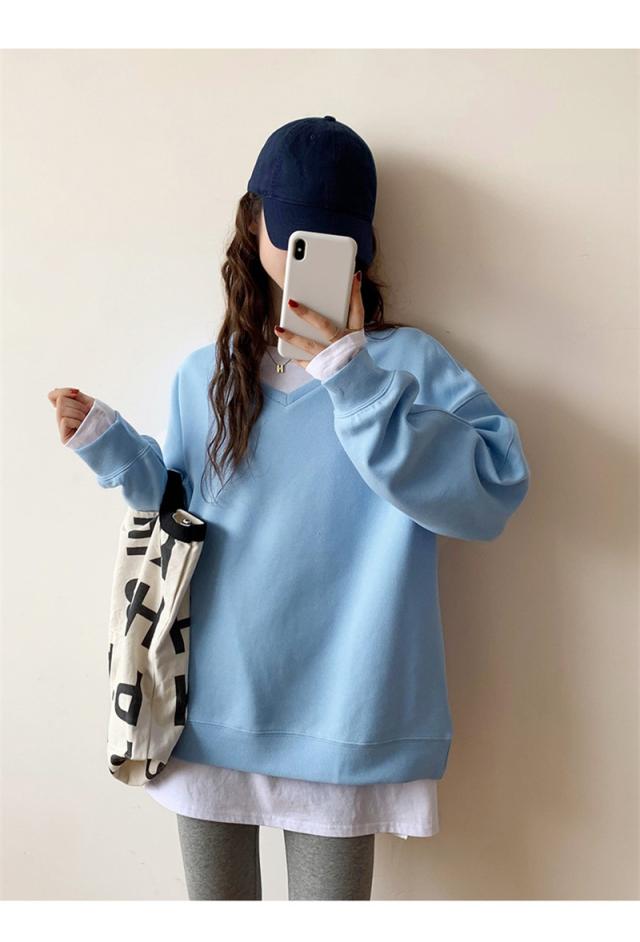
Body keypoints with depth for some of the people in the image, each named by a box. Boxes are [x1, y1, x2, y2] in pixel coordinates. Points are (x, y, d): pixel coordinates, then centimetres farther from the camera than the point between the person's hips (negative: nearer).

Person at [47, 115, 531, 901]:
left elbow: (493, 491, -22)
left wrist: (356, 378, -25)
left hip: (339, 718, -3)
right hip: (210, 709, 4)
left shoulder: (409, 362, -7)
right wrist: (109, 444, 0)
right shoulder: (203, 376, 5)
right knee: (215, 901, 19)